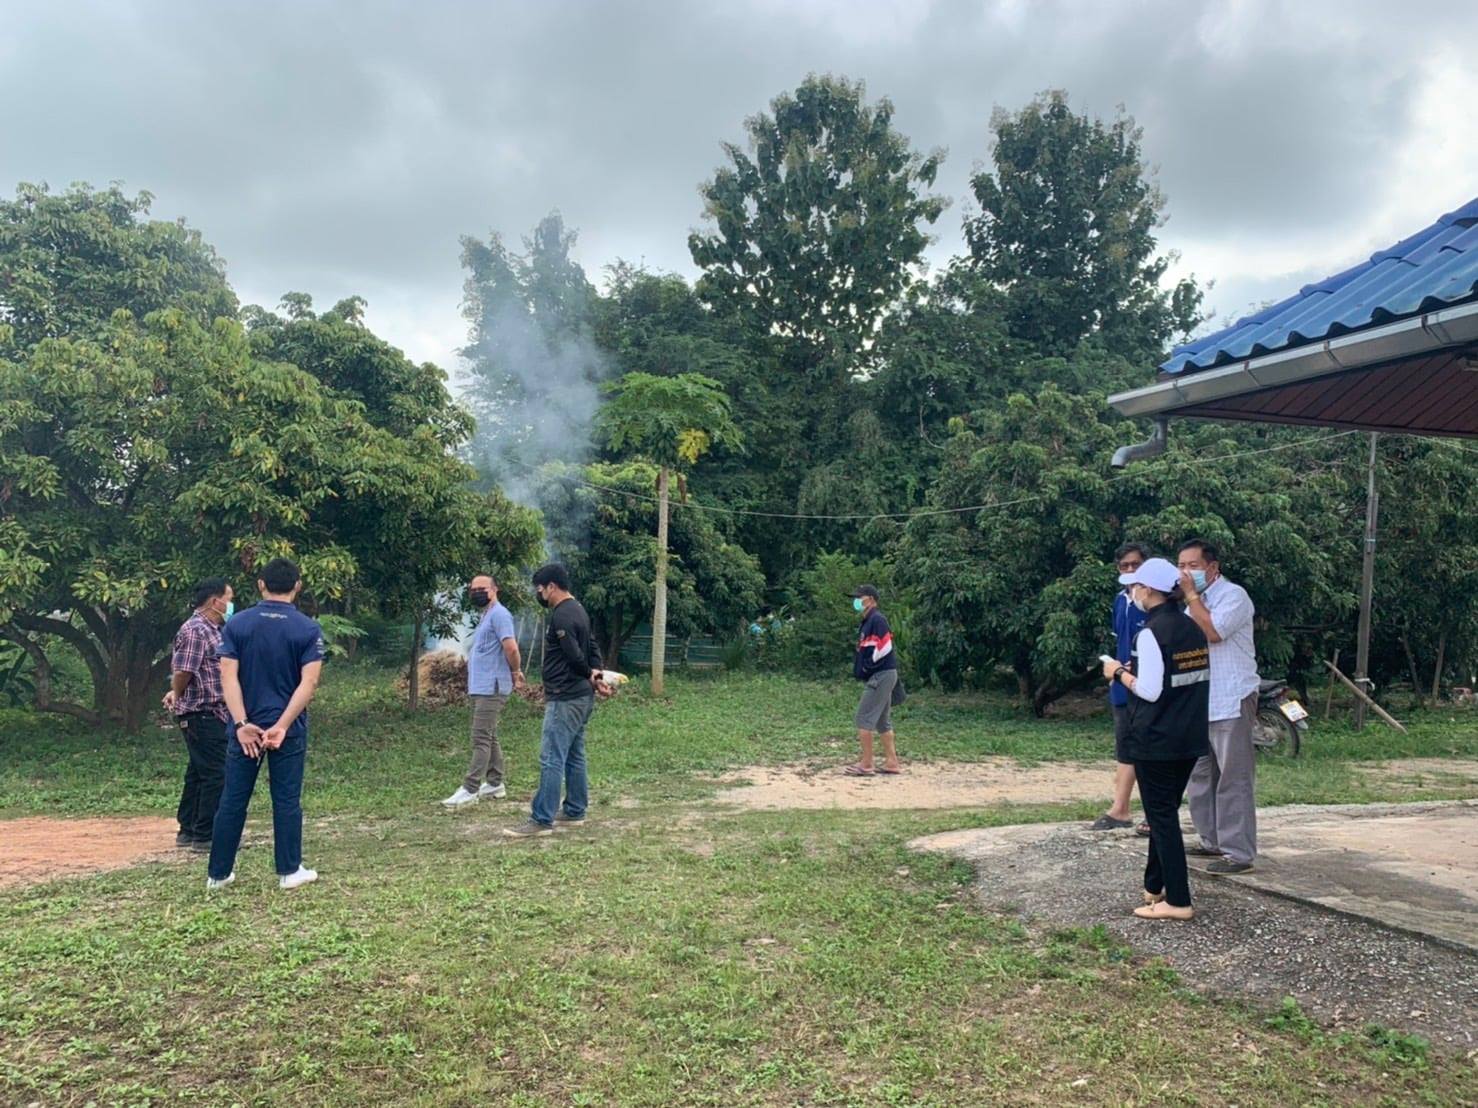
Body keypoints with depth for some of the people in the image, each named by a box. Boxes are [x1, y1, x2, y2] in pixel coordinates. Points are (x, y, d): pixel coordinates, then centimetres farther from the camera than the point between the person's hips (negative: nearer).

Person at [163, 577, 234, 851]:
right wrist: (177, 695, -2)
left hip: (212, 715, 10)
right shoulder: (195, 631, -17)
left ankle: (188, 831, 27)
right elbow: (183, 671, -20)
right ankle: (204, 836, 1)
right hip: (204, 714, -10)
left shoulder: (212, 629, 15)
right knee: (217, 775, -6)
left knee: (198, 774, 17)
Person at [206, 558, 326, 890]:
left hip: (245, 727, 2)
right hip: (289, 729, -1)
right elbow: (308, 683, -13)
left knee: (233, 801, 10)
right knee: (287, 801, 6)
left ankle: (218, 873, 18)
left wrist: (241, 724, -12)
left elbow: (229, 677, -8)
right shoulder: (308, 629, -5)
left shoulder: (237, 624, 0)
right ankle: (289, 871, 13)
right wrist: (282, 726, -15)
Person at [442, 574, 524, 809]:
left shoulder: (499, 614, -13)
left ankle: (470, 789, -11)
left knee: (481, 739, -10)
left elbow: (511, 648, -24)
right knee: (489, 737, 14)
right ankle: (495, 784, 20)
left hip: (491, 688, -10)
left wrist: (515, 672, -9)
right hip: (481, 687, 10)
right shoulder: (486, 616, 20)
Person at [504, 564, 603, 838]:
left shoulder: (561, 616, -18)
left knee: (552, 759, -8)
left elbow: (575, 656, -21)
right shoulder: (577, 611, 15)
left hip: (565, 699, -10)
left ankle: (541, 820, -6)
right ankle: (574, 812, 22)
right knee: (574, 756, 15)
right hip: (581, 697, 10)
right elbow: (592, 648, 17)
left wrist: (590, 677, -3)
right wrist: (596, 674, 2)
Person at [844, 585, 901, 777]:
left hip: (881, 675, -10)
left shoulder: (877, 619, -15)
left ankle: (866, 764, -3)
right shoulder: (868, 620, 16)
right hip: (880, 676, 10)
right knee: (882, 720, 14)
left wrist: (867, 668, -12)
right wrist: (862, 670, 9)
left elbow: (883, 648, -21)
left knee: (864, 717, -8)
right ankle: (891, 762, 18)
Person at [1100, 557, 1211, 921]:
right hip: (1189, 739, 8)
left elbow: (1149, 691, -20)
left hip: (1155, 741, -8)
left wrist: (1119, 673, -5)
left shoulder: (1151, 633, -18)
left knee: (1161, 817, 0)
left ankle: (1178, 901, 2)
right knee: (1166, 813, 18)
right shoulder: (1194, 628, 8)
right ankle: (1154, 886, 28)